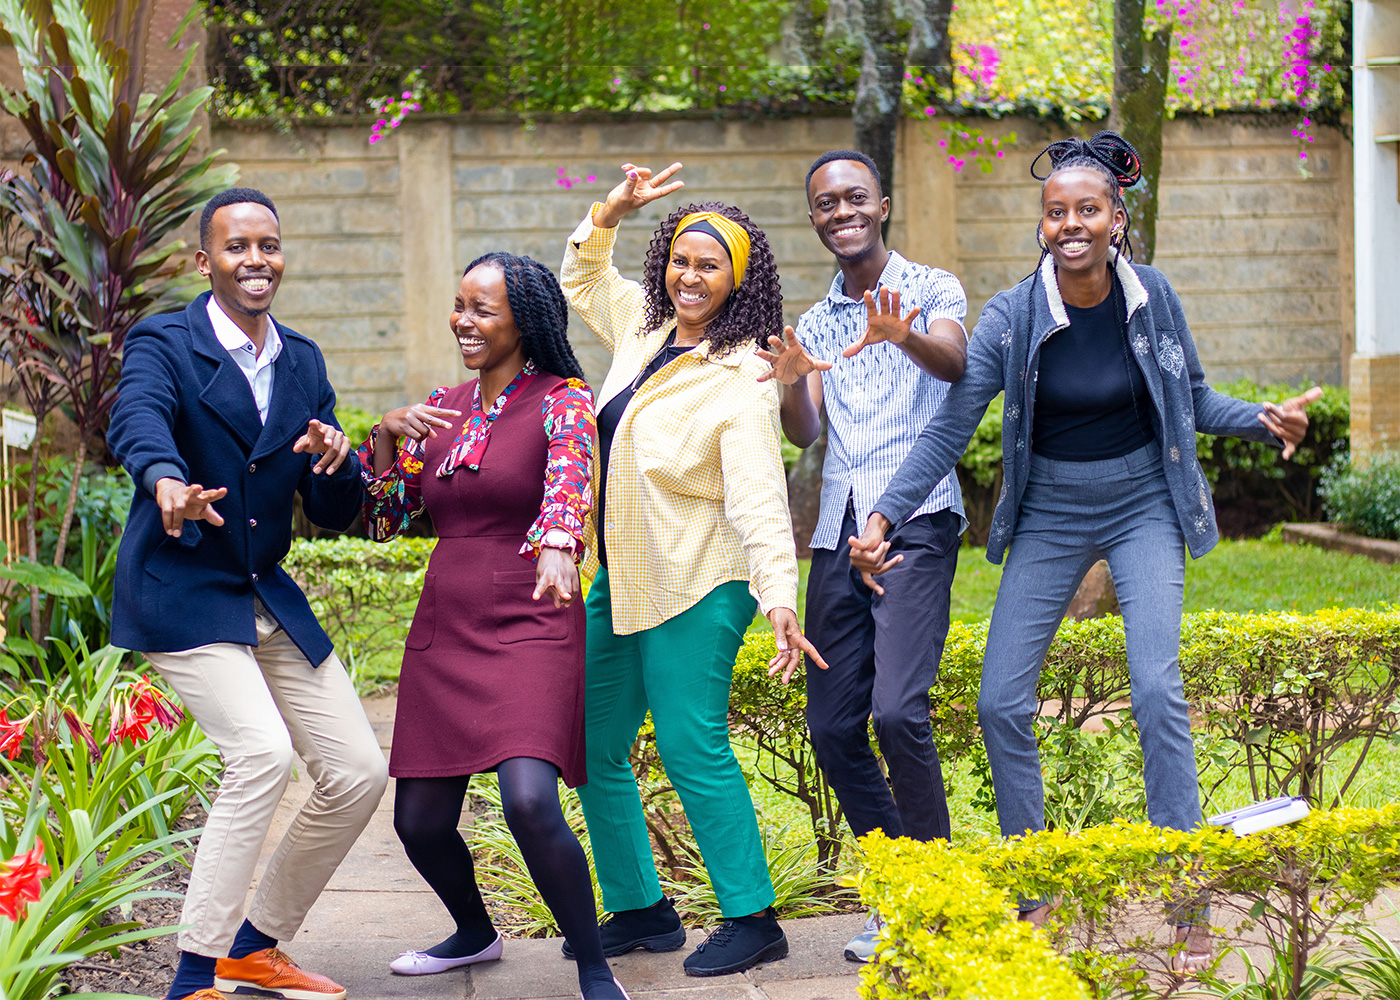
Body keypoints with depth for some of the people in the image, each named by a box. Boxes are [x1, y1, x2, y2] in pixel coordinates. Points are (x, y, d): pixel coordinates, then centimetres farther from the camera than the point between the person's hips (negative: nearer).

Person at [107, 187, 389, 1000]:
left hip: (270, 598, 7)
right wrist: (169, 484, -56)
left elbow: (336, 514, 8)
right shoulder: (162, 345, -9)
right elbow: (138, 422, -33)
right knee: (262, 751, -25)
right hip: (182, 592, -7)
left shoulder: (304, 363, 9)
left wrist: (336, 457, -15)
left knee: (359, 773, 4)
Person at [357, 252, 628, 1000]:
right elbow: (383, 519, 14)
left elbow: (568, 477, -26)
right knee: (419, 820, 8)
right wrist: (384, 436, -3)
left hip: (529, 630, -6)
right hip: (441, 635, 6)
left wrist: (557, 548, -47)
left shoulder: (564, 402, -5)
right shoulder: (441, 410, 12)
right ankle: (475, 935, 38)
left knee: (529, 803, -24)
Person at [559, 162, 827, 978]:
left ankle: (752, 919, 1)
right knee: (594, 747, 10)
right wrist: (612, 213, 11)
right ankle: (640, 909, 23)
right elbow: (582, 280, 27)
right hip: (621, 575, 8)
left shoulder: (742, 379, -16)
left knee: (691, 745, -10)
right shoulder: (646, 328, 6)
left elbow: (758, 498, -24)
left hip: (695, 586, -8)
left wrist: (781, 598, -35)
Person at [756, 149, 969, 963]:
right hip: (838, 529, 6)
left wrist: (904, 337, -39)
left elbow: (955, 362, -17)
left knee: (897, 710, -19)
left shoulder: (931, 288, 4)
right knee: (832, 725, 3)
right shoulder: (813, 325, 19)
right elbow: (805, 433, 6)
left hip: (915, 521, -6)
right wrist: (792, 383, -17)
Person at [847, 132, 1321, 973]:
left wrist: (1264, 419, -14)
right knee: (1002, 703, -4)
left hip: (1144, 508, -1)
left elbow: (1195, 401, 5)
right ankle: (1033, 895, 14)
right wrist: (885, 517, -20)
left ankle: (1188, 904, -7)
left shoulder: (1152, 296, -9)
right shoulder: (1011, 318, -14)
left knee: (1158, 690, -17)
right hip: (1050, 517, 1)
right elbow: (950, 429, -10)